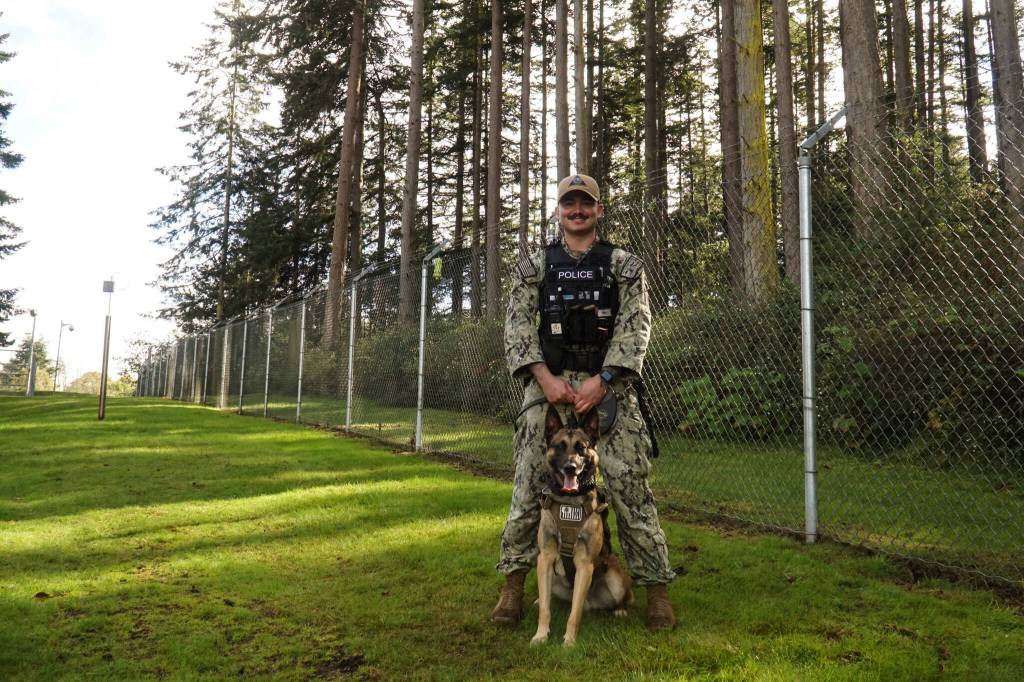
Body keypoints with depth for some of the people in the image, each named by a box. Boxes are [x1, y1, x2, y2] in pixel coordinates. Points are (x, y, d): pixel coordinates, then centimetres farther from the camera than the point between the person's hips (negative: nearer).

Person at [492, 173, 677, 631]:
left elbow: (635, 326, -1)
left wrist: (602, 380, -14)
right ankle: (513, 584, 13)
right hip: (547, 382, 1)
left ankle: (656, 587, 9)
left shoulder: (623, 264, 9)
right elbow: (518, 325, 3)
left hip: (610, 383, -1)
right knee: (530, 483, 0)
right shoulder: (533, 265, 12)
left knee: (630, 484, -3)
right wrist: (545, 378, -12)